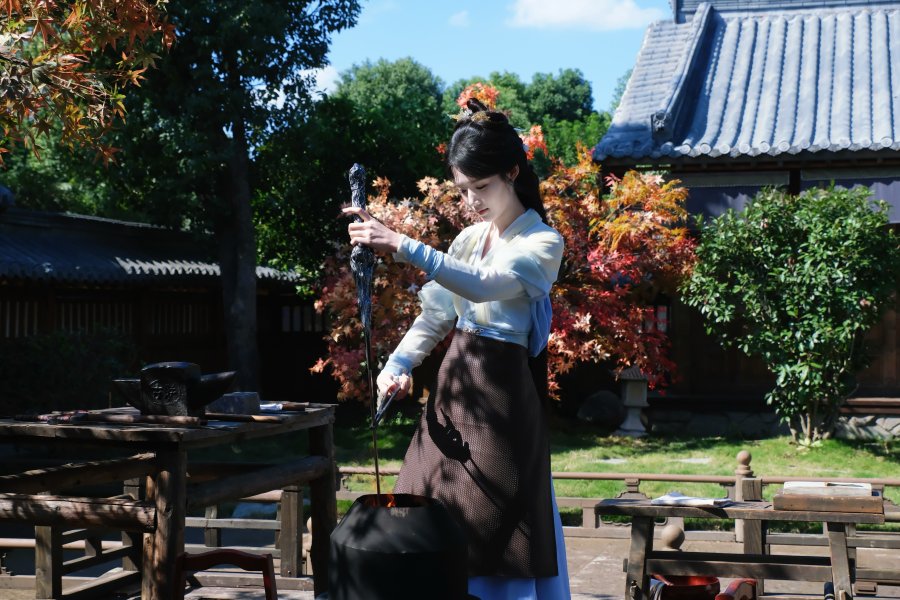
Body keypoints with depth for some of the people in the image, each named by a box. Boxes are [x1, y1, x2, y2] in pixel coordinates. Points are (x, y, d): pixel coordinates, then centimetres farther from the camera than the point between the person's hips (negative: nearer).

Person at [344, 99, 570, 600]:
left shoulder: (543, 242, -9)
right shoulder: (468, 239, 12)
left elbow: (485, 285, -27)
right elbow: (436, 314, 10)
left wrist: (401, 246, -36)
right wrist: (400, 362, -9)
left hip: (501, 397, -6)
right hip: (453, 388, 7)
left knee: (485, 532, -4)